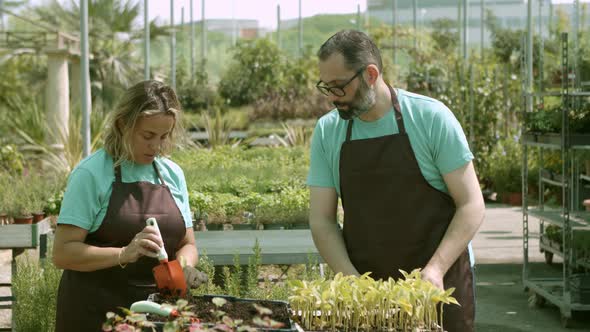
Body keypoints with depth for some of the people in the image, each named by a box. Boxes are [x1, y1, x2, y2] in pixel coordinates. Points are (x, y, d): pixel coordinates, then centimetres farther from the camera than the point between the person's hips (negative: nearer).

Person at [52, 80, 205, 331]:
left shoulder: (173, 174, 5)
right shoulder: (91, 173, -11)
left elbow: (187, 244, 11)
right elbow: (62, 253, -15)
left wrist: (184, 264, -11)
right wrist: (123, 254, -28)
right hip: (96, 310, -5)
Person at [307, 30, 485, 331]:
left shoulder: (431, 118, -8)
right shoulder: (327, 131, 1)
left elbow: (471, 205, -8)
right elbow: (321, 220, 1)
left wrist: (436, 269, -20)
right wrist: (351, 280, -13)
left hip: (439, 284, -2)